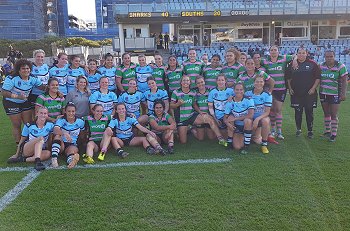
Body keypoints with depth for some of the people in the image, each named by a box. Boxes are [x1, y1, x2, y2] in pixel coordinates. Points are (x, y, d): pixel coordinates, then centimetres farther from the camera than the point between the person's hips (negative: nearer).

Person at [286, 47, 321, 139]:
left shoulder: (312, 64, 0)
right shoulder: (292, 64, 6)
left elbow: (318, 77, 1)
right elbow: (288, 78, 14)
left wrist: (313, 88, -7)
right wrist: (290, 88, 5)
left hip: (309, 93, -1)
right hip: (296, 93, 2)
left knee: (309, 112, 3)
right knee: (298, 112, 7)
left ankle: (310, 131, 14)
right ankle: (298, 129, 21)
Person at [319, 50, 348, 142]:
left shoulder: (340, 66, -8)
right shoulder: (321, 66, 4)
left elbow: (344, 81, -9)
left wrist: (343, 93, -14)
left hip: (335, 94, -4)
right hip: (323, 93, 4)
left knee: (334, 115, -3)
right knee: (326, 113, 13)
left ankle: (334, 134, 5)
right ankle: (327, 131, 25)